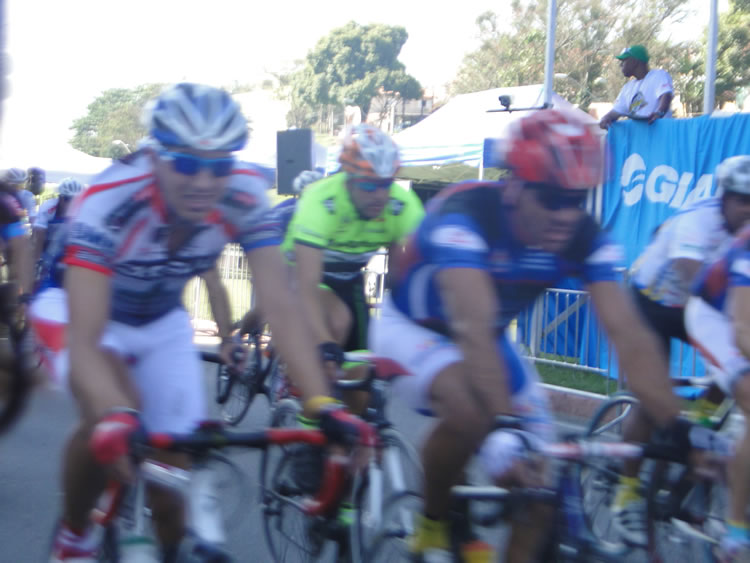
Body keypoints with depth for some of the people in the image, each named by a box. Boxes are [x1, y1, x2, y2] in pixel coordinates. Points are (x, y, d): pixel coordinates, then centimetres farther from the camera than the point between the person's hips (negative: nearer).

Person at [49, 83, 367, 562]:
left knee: (175, 461, -4)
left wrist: (323, 406, -43)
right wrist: (116, 418, -64)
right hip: (90, 314, -3)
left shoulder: (244, 196, -28)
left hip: (161, 321, 3)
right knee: (110, 420, -32)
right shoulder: (110, 201, -38)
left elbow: (280, 305, -31)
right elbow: (84, 340, -44)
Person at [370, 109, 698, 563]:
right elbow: (472, 326, -47)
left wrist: (678, 427, -34)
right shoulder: (463, 215, -35)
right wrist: (503, 425, -56)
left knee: (541, 477, -7)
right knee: (469, 412, -36)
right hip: (412, 327, -5)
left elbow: (629, 334, -26)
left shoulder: (585, 238, -20)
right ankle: (433, 526, -9)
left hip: (488, 340, 5)